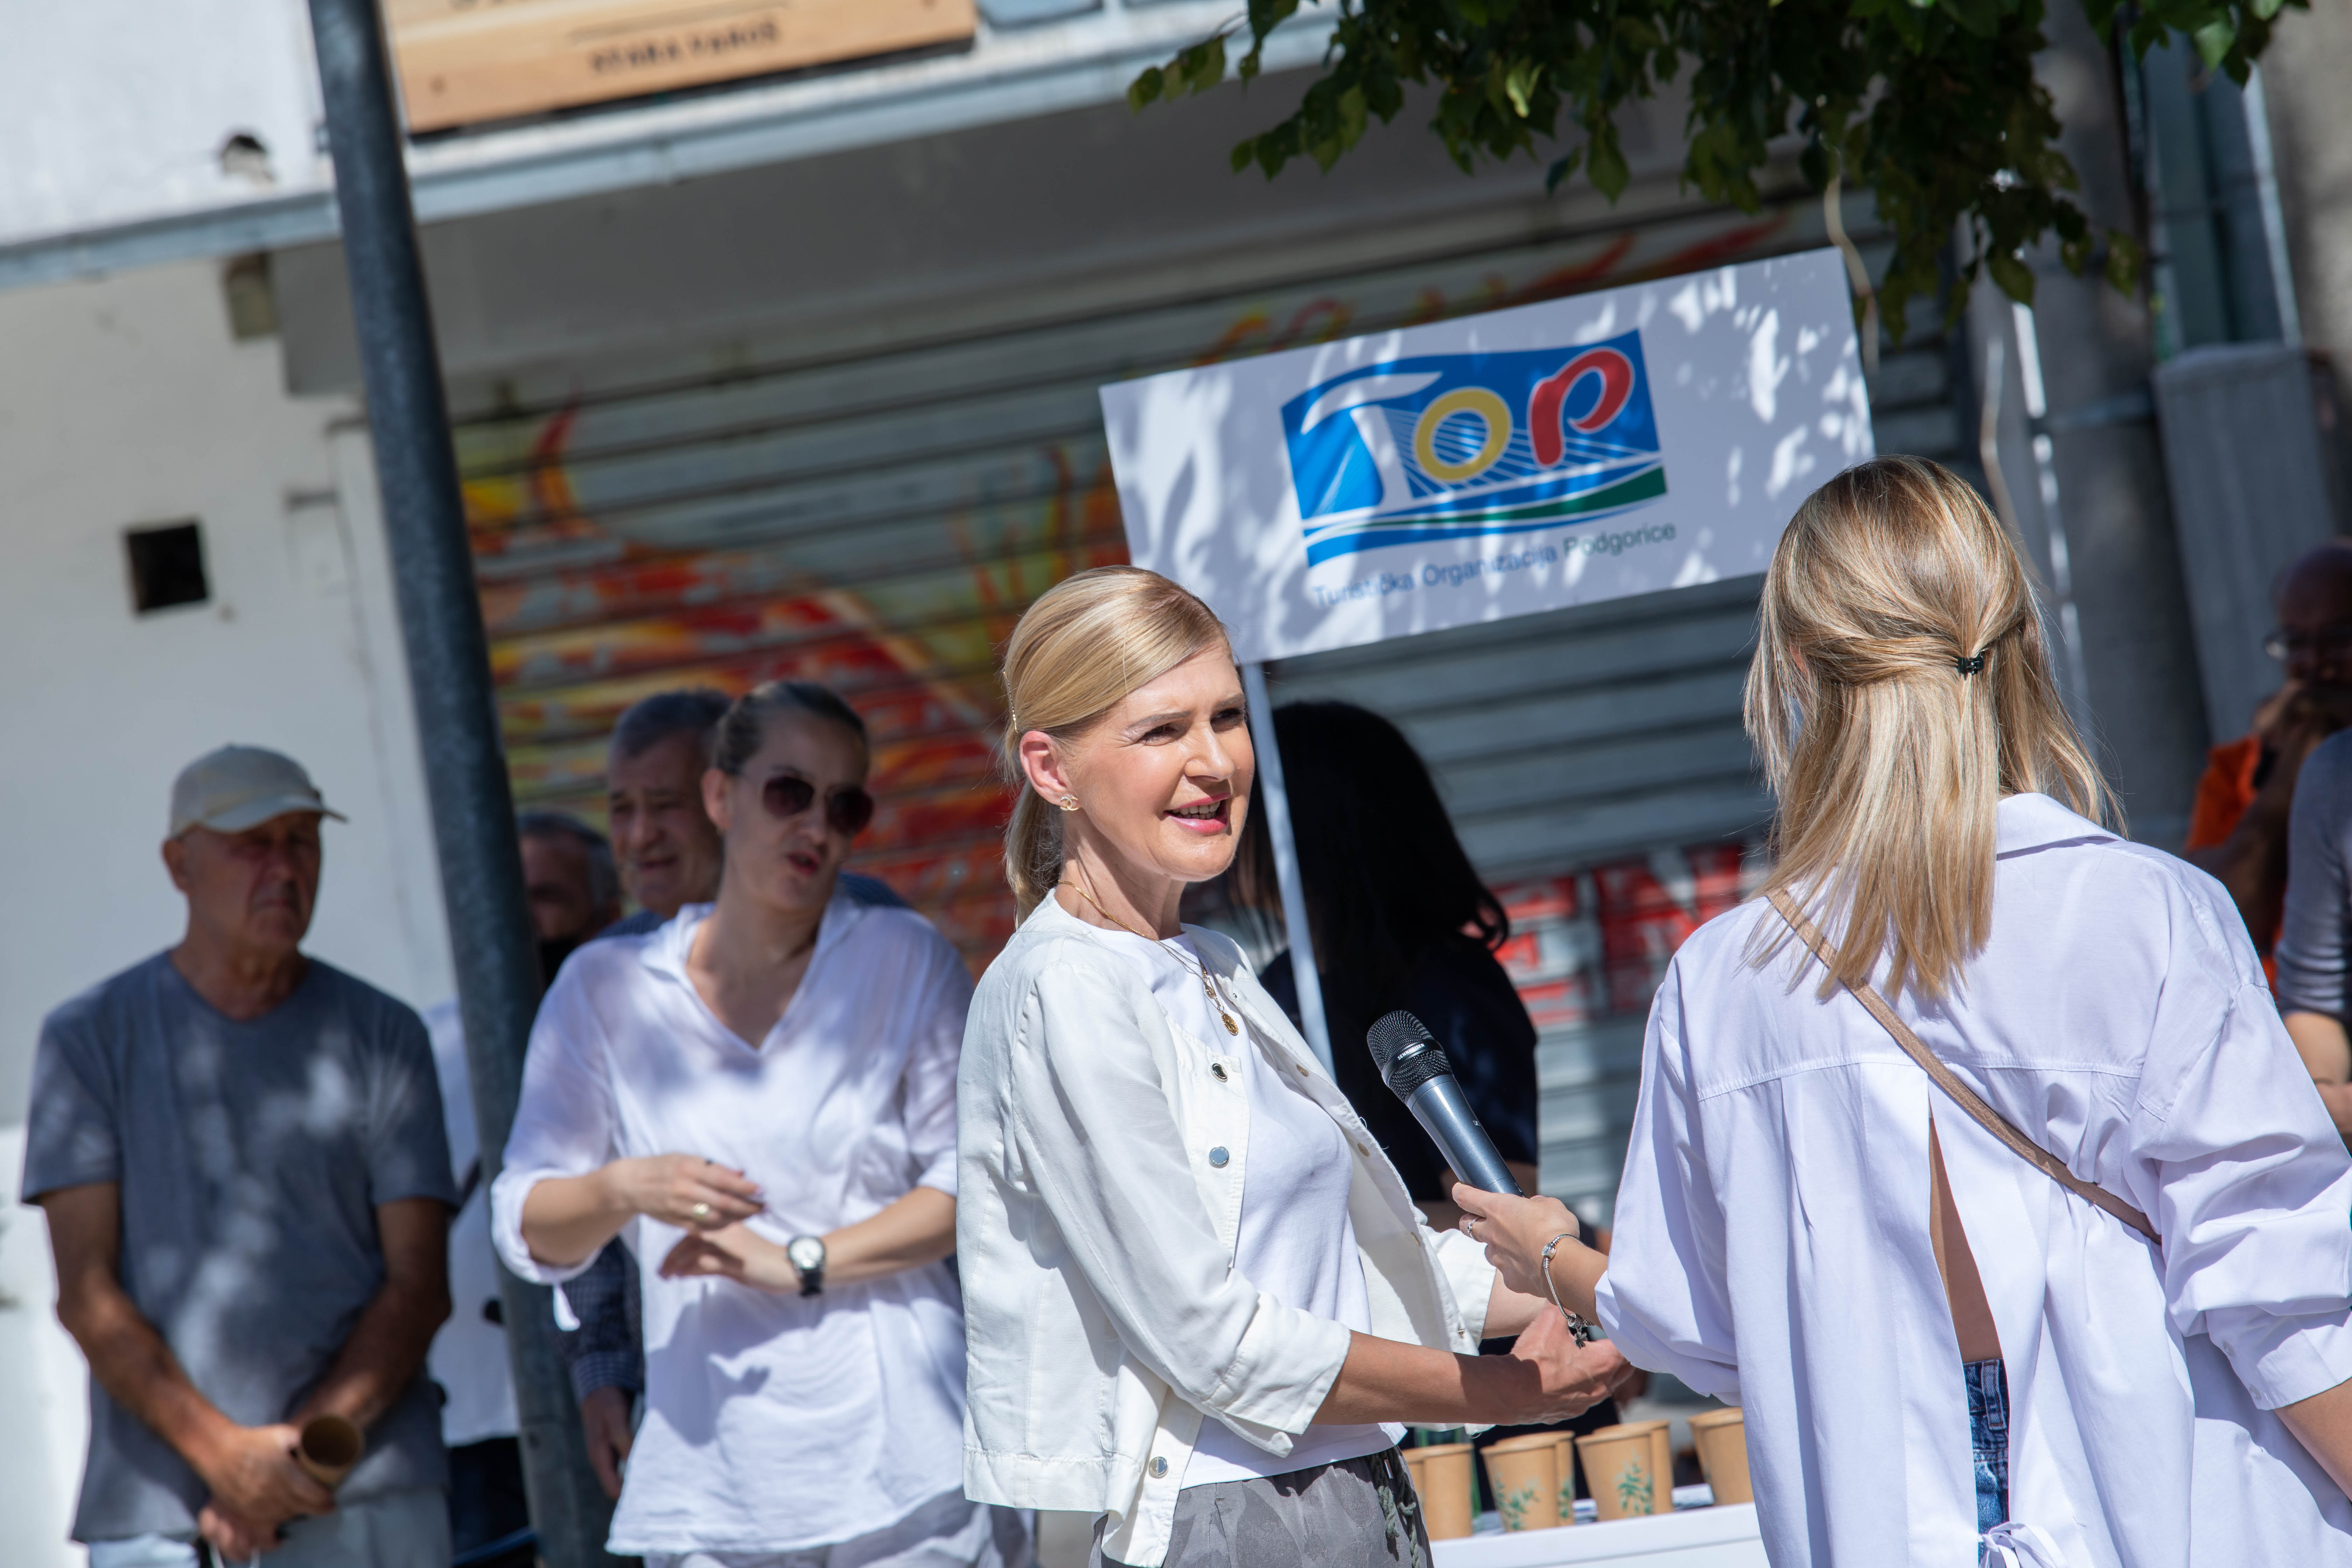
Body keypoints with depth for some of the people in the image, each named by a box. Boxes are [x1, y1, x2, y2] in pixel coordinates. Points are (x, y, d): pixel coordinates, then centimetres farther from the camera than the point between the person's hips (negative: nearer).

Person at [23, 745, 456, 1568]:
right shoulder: (91, 1037, 7)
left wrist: (306, 1445, -10)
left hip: (366, 1501, 1)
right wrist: (223, 1451, -12)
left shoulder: (382, 1035, 10)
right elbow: (86, 1294, 0)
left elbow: (419, 1284, 5)